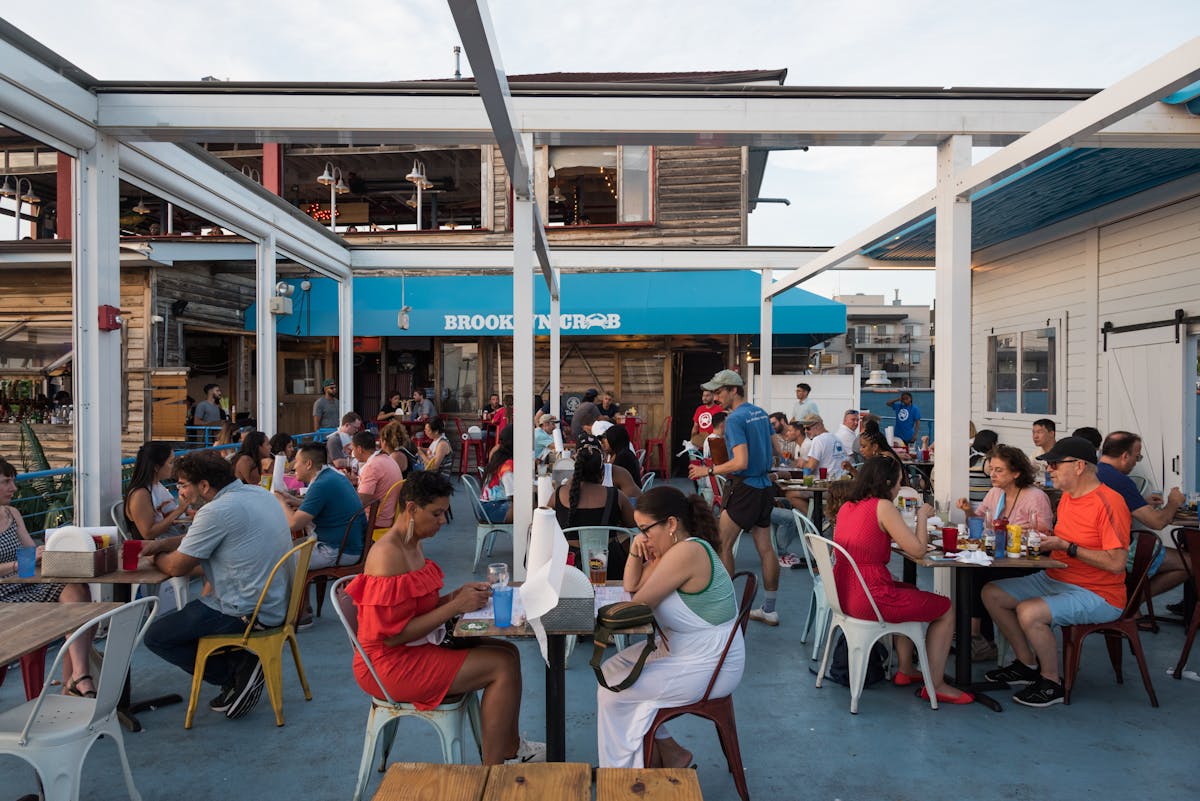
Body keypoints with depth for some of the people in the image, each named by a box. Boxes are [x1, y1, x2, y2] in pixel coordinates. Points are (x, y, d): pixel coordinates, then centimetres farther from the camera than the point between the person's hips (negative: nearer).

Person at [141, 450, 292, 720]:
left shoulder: (218, 511, -21)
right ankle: (241, 666, 12)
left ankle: (236, 672, 2)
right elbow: (197, 539, 20)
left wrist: (156, 558, 10)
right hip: (275, 603, 9)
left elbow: (176, 567, -11)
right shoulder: (257, 493, 7)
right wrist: (160, 544, 10)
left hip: (246, 613, -9)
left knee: (155, 636, 5)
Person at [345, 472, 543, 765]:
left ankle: (511, 749, 17)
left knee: (508, 651, 5)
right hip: (392, 664, -10)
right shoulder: (388, 556, -23)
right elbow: (393, 636, -25)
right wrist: (456, 605, -23)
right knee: (503, 666, -14)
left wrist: (458, 593, -4)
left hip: (417, 647, 10)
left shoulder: (413, 545, 7)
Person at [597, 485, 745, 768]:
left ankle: (669, 754, 16)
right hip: (679, 649, 10)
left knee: (613, 693, -7)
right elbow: (631, 587, 10)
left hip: (709, 668, -10)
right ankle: (663, 753, 19)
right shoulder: (669, 549, 4)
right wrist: (636, 553, -6)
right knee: (610, 670, 11)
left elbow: (640, 603, -23)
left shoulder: (687, 552, -26)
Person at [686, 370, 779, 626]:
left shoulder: (735, 419, -17)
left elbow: (741, 463, -24)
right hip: (765, 486, 9)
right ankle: (769, 610, 16)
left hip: (745, 488, -9)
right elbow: (771, 449, 19)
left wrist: (708, 470, -16)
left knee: (723, 544, 1)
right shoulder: (761, 413, 10)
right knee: (765, 548, 10)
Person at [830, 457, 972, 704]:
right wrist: (923, 516, 3)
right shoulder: (883, 506, -13)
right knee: (946, 610, 10)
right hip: (869, 599, -9)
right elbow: (918, 550, -12)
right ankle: (935, 685, 17)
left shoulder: (846, 507, 9)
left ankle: (905, 669, 38)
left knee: (910, 592, 34)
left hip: (843, 594, 9)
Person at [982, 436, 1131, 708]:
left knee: (1029, 612, -31)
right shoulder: (1067, 496, 10)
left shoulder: (1108, 503, -19)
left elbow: (1116, 562, -25)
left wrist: (1066, 546, -22)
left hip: (1096, 595, -10)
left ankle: (1051, 682, -6)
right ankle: (1027, 664, 14)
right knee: (992, 593, 1)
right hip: (1053, 579, 10)